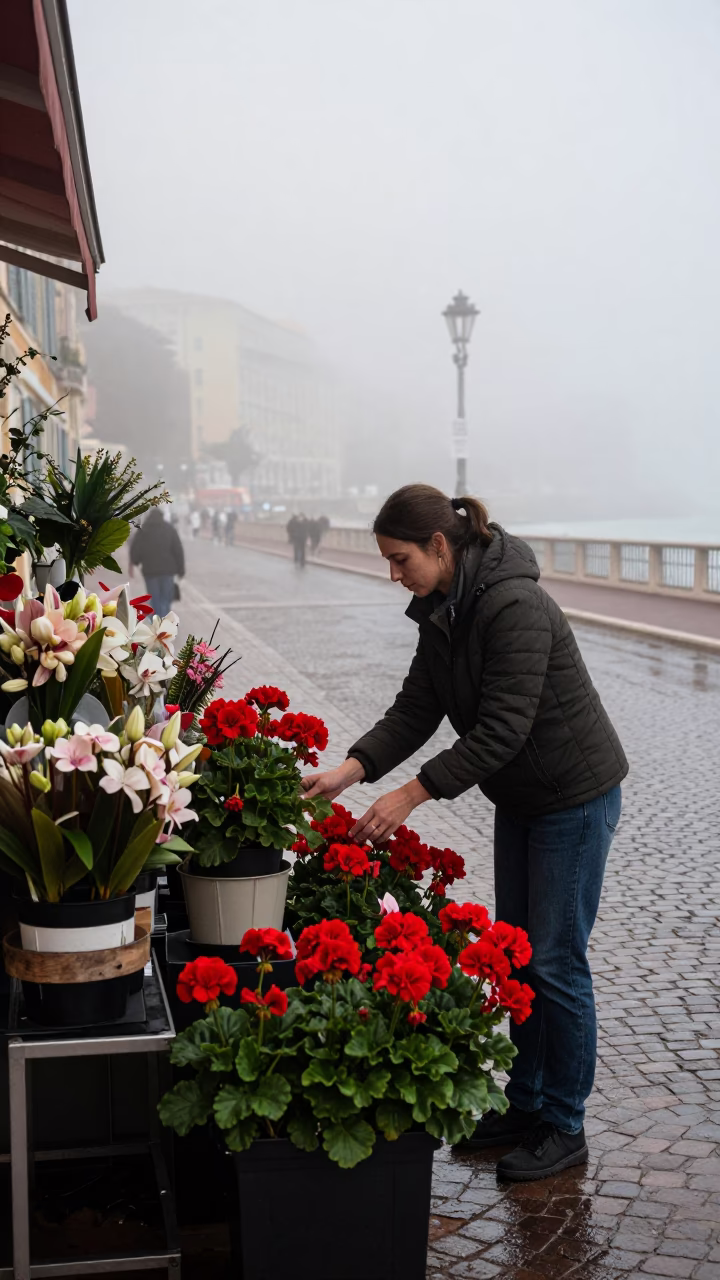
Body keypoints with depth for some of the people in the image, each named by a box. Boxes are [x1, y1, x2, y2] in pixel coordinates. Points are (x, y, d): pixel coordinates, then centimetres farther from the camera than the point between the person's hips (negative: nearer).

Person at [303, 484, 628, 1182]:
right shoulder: (443, 610, 1)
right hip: (521, 798, 9)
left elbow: (501, 729, -29)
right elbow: (416, 710, 0)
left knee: (555, 962, -2)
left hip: (575, 797, -9)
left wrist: (409, 796, -29)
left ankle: (565, 1128, 13)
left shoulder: (514, 607, -28)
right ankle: (525, 1105, 28)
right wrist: (346, 772, -12)